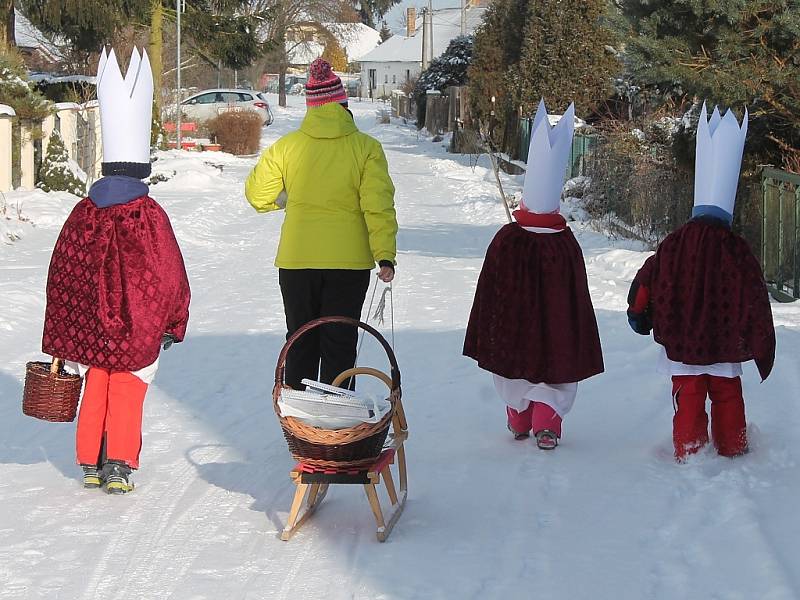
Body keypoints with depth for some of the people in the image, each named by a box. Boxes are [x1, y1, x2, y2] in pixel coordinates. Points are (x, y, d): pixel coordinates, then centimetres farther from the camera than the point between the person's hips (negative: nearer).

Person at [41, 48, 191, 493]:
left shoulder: (84, 212, 1)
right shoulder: (148, 214, -11)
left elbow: (62, 272, 7)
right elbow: (169, 274, -9)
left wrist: (64, 332, 15)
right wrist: (174, 322, 3)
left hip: (91, 324, 4)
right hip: (138, 325, -4)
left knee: (96, 389, 13)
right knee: (128, 391, 3)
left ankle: (92, 464, 18)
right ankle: (119, 467, 1)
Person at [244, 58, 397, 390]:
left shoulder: (285, 146, -2)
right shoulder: (366, 148, -7)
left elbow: (257, 195, 8)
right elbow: (378, 206, -13)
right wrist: (385, 256, -12)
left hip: (296, 260, 2)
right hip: (349, 261, -1)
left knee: (300, 343, 13)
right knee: (339, 344, 7)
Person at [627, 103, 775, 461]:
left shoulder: (672, 245, -2)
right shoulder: (736, 250, -5)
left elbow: (646, 285, 4)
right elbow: (755, 301, -3)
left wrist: (641, 319, 21)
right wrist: (762, 347, 6)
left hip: (680, 343, 0)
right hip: (725, 345, 0)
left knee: (689, 401, 4)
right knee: (728, 399, 13)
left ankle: (689, 454, 0)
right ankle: (733, 451, 21)